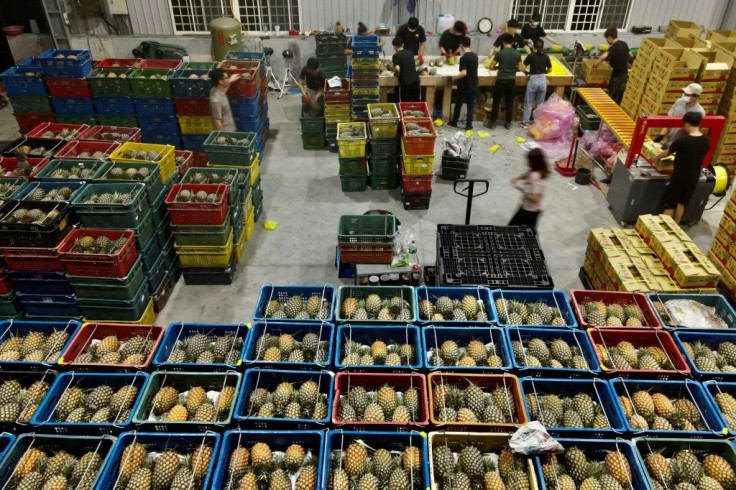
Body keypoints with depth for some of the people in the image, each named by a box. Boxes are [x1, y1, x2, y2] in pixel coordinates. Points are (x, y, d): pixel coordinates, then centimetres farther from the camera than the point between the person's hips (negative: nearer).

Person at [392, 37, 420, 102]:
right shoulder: (410, 53, 12)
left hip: (405, 82, -5)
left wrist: (397, 74, -2)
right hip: (416, 80, 5)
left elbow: (397, 69, -21)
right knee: (416, 102, 14)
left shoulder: (396, 55, -6)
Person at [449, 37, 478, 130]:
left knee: (458, 104, 11)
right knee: (471, 105, 10)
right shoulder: (475, 56, 4)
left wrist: (455, 78, -8)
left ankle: (454, 122, 25)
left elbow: (464, 73, -24)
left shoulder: (464, 58, -19)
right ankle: (469, 125, 11)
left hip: (464, 85, -6)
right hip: (474, 84, 6)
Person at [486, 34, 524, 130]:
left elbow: (492, 67, -4)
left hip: (501, 80, -2)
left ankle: (493, 122, 9)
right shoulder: (517, 53, -2)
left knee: (496, 101, 6)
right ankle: (508, 123, 16)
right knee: (510, 102, 11)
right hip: (511, 80, 2)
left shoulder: (500, 53, -8)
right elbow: (520, 69, 1)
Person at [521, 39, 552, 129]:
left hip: (533, 80, -3)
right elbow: (550, 69, 8)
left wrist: (527, 71, 12)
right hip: (543, 80, 3)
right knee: (540, 103, 14)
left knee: (528, 103, 8)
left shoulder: (531, 56, -8)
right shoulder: (546, 57, 1)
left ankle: (525, 123, 12)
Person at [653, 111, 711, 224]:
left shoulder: (682, 140, -20)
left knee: (669, 205, 7)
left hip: (678, 178, -5)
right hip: (693, 179, 5)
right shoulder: (706, 141, -5)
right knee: (682, 203, 20)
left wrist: (656, 157, 16)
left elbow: (667, 153, -4)